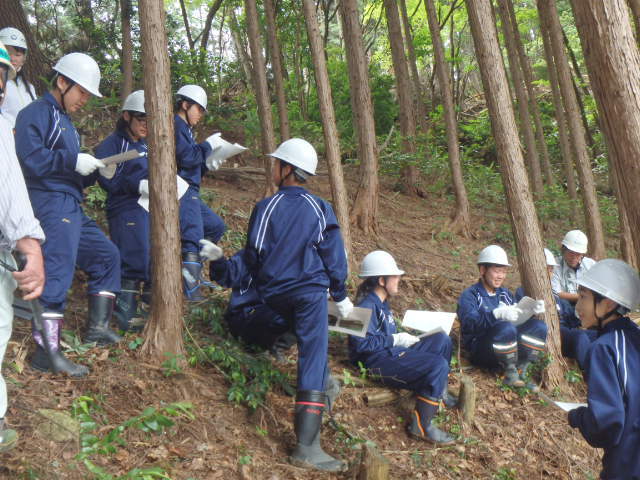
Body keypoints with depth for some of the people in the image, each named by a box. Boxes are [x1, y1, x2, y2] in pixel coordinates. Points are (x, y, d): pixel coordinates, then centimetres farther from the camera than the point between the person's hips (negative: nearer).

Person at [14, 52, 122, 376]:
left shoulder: (66, 122, 25)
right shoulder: (36, 113, -4)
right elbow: (29, 156, -21)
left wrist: (97, 171, 7)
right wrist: (73, 161, -19)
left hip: (71, 208, 10)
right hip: (51, 203, -10)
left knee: (106, 255, 18)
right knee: (58, 269, -18)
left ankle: (97, 326, 22)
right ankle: (46, 352, -21)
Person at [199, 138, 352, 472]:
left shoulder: (265, 208, 0)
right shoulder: (320, 209, 2)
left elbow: (252, 257, 4)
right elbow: (333, 256, 5)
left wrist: (261, 283, 24)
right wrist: (341, 296, 17)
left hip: (274, 295, 2)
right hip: (310, 291, -2)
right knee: (313, 358, -9)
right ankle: (306, 445, -17)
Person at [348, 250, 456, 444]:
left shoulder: (382, 303, 20)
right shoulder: (367, 306, -13)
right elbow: (360, 343, -23)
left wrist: (407, 338, 10)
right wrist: (396, 339, -17)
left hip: (394, 353, 10)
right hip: (378, 362, -10)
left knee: (441, 339, 7)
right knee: (438, 365, -25)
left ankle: (440, 393, 17)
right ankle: (421, 425, -22)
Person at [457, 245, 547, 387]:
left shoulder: (505, 294, 21)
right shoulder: (470, 295, -2)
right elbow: (469, 323, -21)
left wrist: (533, 310, -6)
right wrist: (497, 314, -37)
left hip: (509, 348, 6)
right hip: (481, 351, -6)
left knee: (539, 326, -12)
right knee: (506, 327, -34)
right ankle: (510, 371, -16)